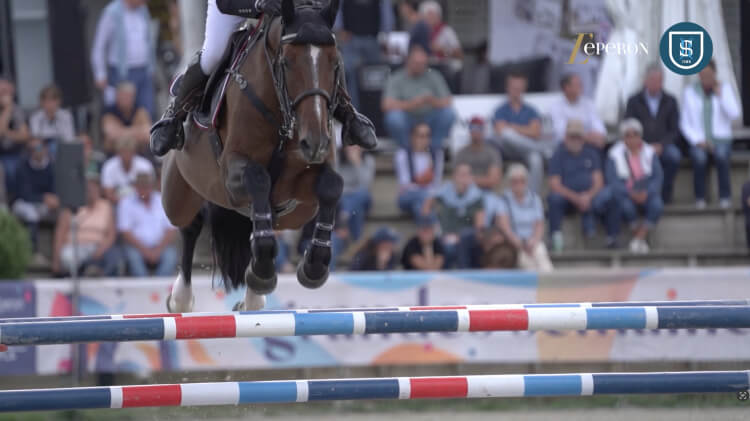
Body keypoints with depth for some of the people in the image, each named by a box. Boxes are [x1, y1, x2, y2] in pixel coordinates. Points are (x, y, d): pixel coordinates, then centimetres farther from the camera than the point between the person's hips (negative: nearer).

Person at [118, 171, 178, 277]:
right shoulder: (126, 203, 4)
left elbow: (171, 231, 3)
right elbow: (125, 232, -4)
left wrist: (157, 251, -13)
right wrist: (145, 251, -15)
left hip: (161, 246, 1)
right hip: (137, 245, -1)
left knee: (171, 256, -31)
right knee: (133, 256, -34)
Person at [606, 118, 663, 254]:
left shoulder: (649, 152, 8)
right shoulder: (615, 154, 0)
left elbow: (658, 177, 0)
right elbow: (613, 180, -9)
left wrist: (646, 193, -19)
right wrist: (631, 193, -23)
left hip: (647, 193, 2)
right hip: (625, 193, -2)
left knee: (657, 205, -32)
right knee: (627, 206, -37)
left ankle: (639, 238, -24)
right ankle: (641, 239, -17)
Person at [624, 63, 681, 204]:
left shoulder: (670, 101, 12)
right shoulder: (634, 101, 9)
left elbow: (674, 130, 7)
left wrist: (661, 145, -12)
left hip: (663, 146, 1)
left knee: (674, 156, -35)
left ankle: (665, 195, -19)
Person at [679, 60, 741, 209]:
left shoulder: (725, 88, 3)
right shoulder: (689, 92, 3)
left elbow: (734, 114, -10)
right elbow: (685, 124, 3)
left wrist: (720, 95, -16)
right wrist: (699, 141, -12)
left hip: (721, 139, 0)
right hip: (698, 141, 0)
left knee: (721, 154, -35)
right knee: (699, 157, -35)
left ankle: (725, 197, -28)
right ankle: (700, 198, -24)